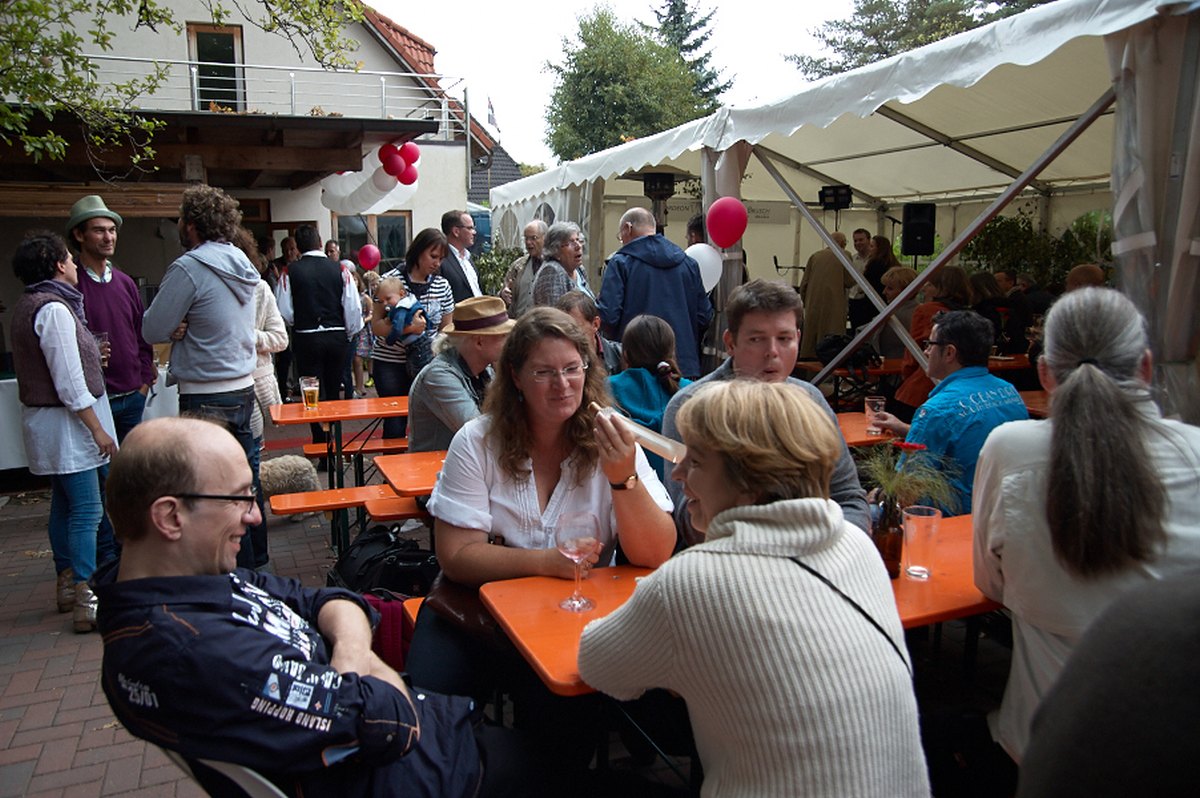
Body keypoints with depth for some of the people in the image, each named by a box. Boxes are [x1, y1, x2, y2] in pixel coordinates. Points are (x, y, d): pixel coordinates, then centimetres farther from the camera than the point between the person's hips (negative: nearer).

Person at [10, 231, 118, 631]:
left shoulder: (25, 306, 11)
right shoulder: (54, 309, -19)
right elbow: (70, 383, -21)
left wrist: (90, 353, 26)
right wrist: (97, 429, -18)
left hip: (43, 418, 10)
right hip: (66, 421, -10)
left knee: (64, 505, 17)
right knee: (87, 511, -8)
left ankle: (67, 584, 28)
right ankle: (87, 601, -6)